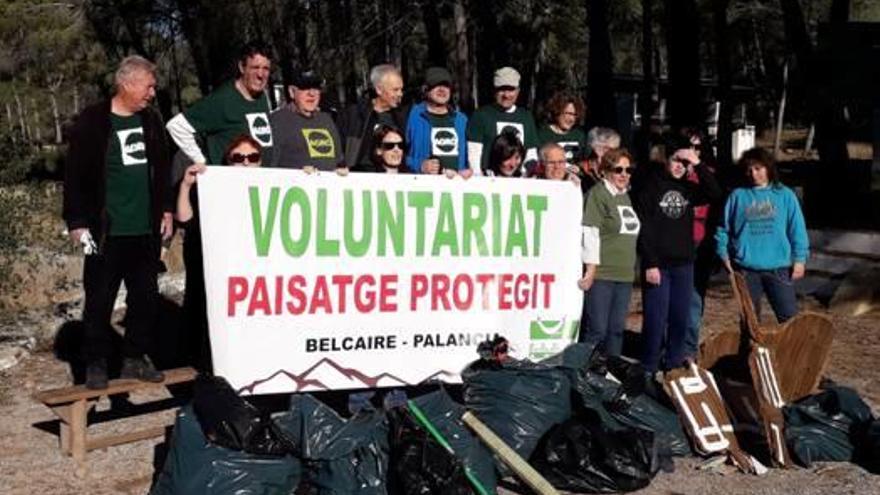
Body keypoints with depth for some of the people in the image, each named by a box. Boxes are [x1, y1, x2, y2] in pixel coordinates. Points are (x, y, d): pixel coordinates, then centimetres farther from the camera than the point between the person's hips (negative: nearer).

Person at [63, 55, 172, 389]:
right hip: (106, 232, -5)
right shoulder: (92, 122, -6)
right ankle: (96, 364, 16)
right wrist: (77, 221, -9)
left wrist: (166, 210, 12)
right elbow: (75, 175, -6)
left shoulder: (151, 120, 10)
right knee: (100, 300, 3)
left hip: (146, 230, 5)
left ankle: (135, 358, 23)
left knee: (146, 298, 10)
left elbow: (162, 169, 17)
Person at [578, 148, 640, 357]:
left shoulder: (626, 196, 16)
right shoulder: (598, 193, -7)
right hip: (601, 274, -7)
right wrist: (591, 270, -16)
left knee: (617, 330, 10)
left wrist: (632, 269, 19)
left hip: (625, 275, 7)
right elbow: (590, 233, -12)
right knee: (597, 329, -7)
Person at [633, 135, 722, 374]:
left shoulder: (687, 188, 11)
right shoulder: (650, 185, -5)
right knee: (656, 321, -4)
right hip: (658, 265, -5)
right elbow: (644, 228, -10)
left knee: (681, 319, 10)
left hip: (684, 265, 6)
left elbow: (715, 194, 0)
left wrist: (698, 164, -6)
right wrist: (650, 264, -16)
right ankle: (649, 370, 5)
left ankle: (674, 367, 22)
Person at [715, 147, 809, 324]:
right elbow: (723, 228, 9)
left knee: (790, 316, -1)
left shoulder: (785, 195, 2)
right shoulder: (738, 196, 3)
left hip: (778, 267, -1)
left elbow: (797, 229, 3)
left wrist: (799, 259, -1)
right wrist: (724, 254, 2)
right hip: (746, 269, 1)